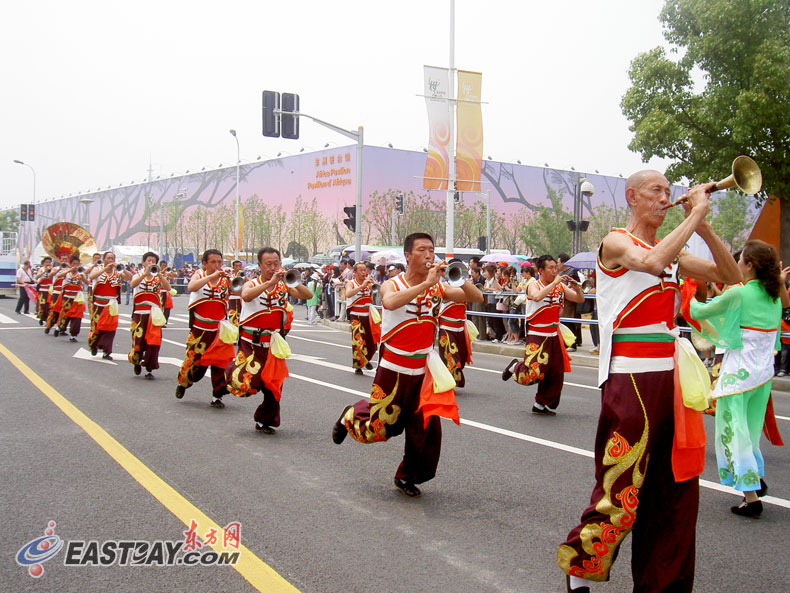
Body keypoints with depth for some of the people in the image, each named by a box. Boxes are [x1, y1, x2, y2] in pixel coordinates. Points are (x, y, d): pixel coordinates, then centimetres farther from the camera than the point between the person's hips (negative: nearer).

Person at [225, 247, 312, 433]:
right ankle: (232, 369, 16)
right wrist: (270, 282, -33)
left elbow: (307, 295, -5)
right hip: (251, 344, -3)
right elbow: (246, 296, -28)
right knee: (244, 381, -20)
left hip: (274, 346, 4)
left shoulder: (284, 287, 6)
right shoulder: (251, 285, -4)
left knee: (274, 385, 6)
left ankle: (266, 421, 26)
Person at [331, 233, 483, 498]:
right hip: (393, 370, -3)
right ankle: (350, 416, 36)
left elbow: (477, 297, -5)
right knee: (377, 428, 3)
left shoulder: (439, 287, 1)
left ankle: (407, 477, 24)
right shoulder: (392, 285, -9)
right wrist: (426, 283, -36)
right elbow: (391, 302, -34)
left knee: (426, 428, 2)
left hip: (424, 371, 4)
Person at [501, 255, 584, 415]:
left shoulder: (561, 287, 7)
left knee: (556, 374, 5)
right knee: (534, 372, -16)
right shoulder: (534, 286, -8)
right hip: (537, 336, -6)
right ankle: (515, 366, 17)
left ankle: (543, 405, 21)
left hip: (554, 336, 6)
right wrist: (554, 282, -27)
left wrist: (576, 287, -10)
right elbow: (537, 296, -31)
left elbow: (580, 299, 9)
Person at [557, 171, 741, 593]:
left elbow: (730, 276, 13)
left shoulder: (673, 252, 16)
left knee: (677, 488, 10)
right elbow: (651, 262, -25)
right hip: (630, 380, -7)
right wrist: (695, 215, -15)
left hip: (669, 378, 7)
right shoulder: (616, 242, -4)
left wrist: (702, 225, 2)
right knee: (622, 488, -8)